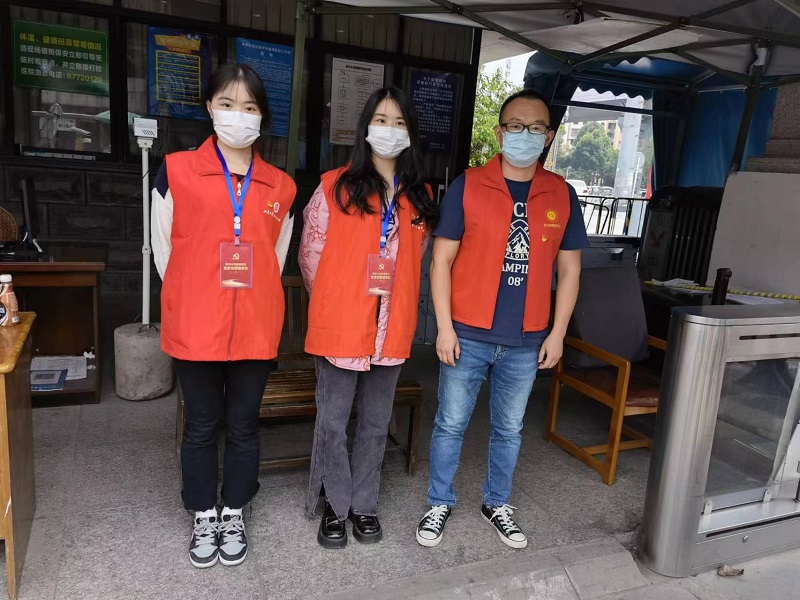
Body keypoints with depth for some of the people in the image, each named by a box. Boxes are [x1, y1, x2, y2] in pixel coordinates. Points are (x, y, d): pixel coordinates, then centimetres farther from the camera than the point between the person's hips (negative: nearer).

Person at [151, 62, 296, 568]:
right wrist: (192, 302, 8)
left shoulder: (281, 187, 5)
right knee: (201, 427, 12)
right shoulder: (177, 171, -1)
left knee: (243, 426, 14)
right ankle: (204, 519, 33)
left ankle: (233, 516, 34)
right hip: (195, 329, -1)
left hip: (256, 330, 2)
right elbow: (164, 251, 5)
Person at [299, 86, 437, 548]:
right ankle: (335, 506, 27)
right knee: (333, 422, 8)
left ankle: (364, 504, 32)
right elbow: (310, 252, 1)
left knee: (376, 423, 15)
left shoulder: (420, 197, 7)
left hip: (393, 329, 3)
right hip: (339, 326, -3)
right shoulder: (336, 186, -3)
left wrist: (396, 301, 9)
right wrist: (333, 302, 5)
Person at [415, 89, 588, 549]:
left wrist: (557, 333, 3)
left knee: (509, 429, 17)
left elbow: (569, 269, 7)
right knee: (451, 424, 10)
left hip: (526, 342, 2)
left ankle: (497, 504, 37)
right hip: (468, 336, -2)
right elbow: (442, 260, -5)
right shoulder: (467, 186, -5)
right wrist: (445, 327, -10)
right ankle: (440, 504, 30)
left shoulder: (562, 195, 3)